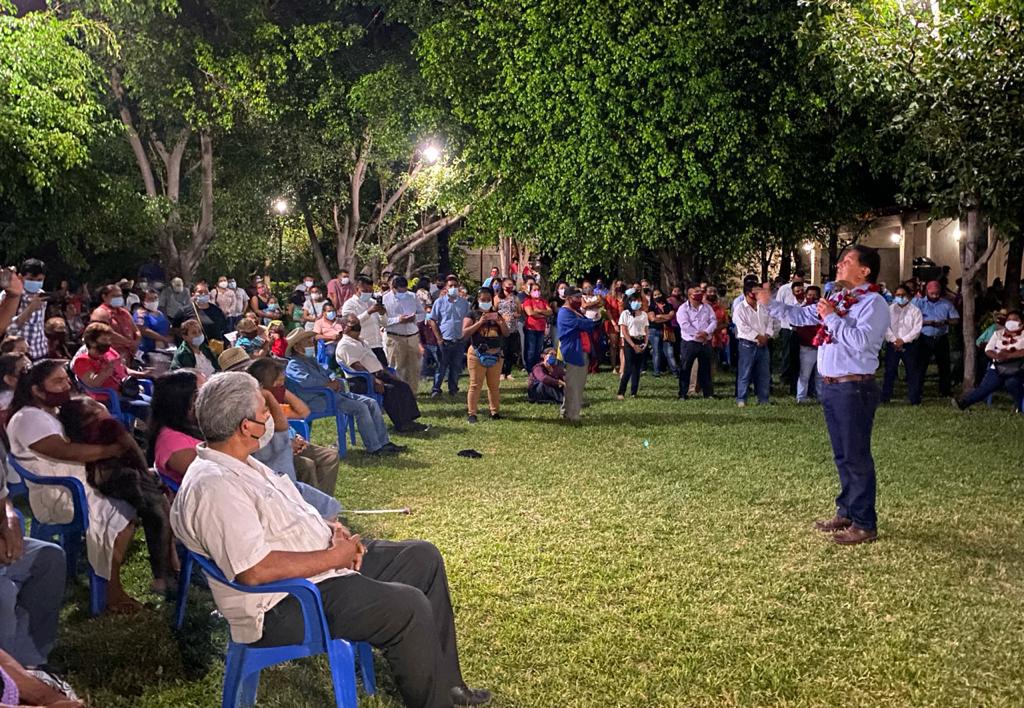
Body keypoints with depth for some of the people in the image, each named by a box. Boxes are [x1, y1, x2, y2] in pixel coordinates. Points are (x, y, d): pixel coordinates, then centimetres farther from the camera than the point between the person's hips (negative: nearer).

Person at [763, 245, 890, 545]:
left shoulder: (873, 303, -12)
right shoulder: (837, 299, 14)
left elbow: (860, 340, -26)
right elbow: (801, 316, 22)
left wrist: (832, 317, -18)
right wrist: (770, 304, 15)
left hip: (854, 388, -9)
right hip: (830, 386, 9)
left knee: (856, 457, -2)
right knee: (842, 455, 17)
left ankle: (864, 525, 6)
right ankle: (846, 512, 30)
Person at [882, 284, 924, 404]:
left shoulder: (915, 310, 2)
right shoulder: (890, 309, 8)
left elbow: (917, 329, -6)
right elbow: (886, 327, 0)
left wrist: (903, 340, -13)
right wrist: (894, 340, -12)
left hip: (909, 345, -1)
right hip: (892, 344, 1)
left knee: (912, 372, 2)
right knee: (889, 371, 3)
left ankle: (914, 399, 6)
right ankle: (884, 398, 7)